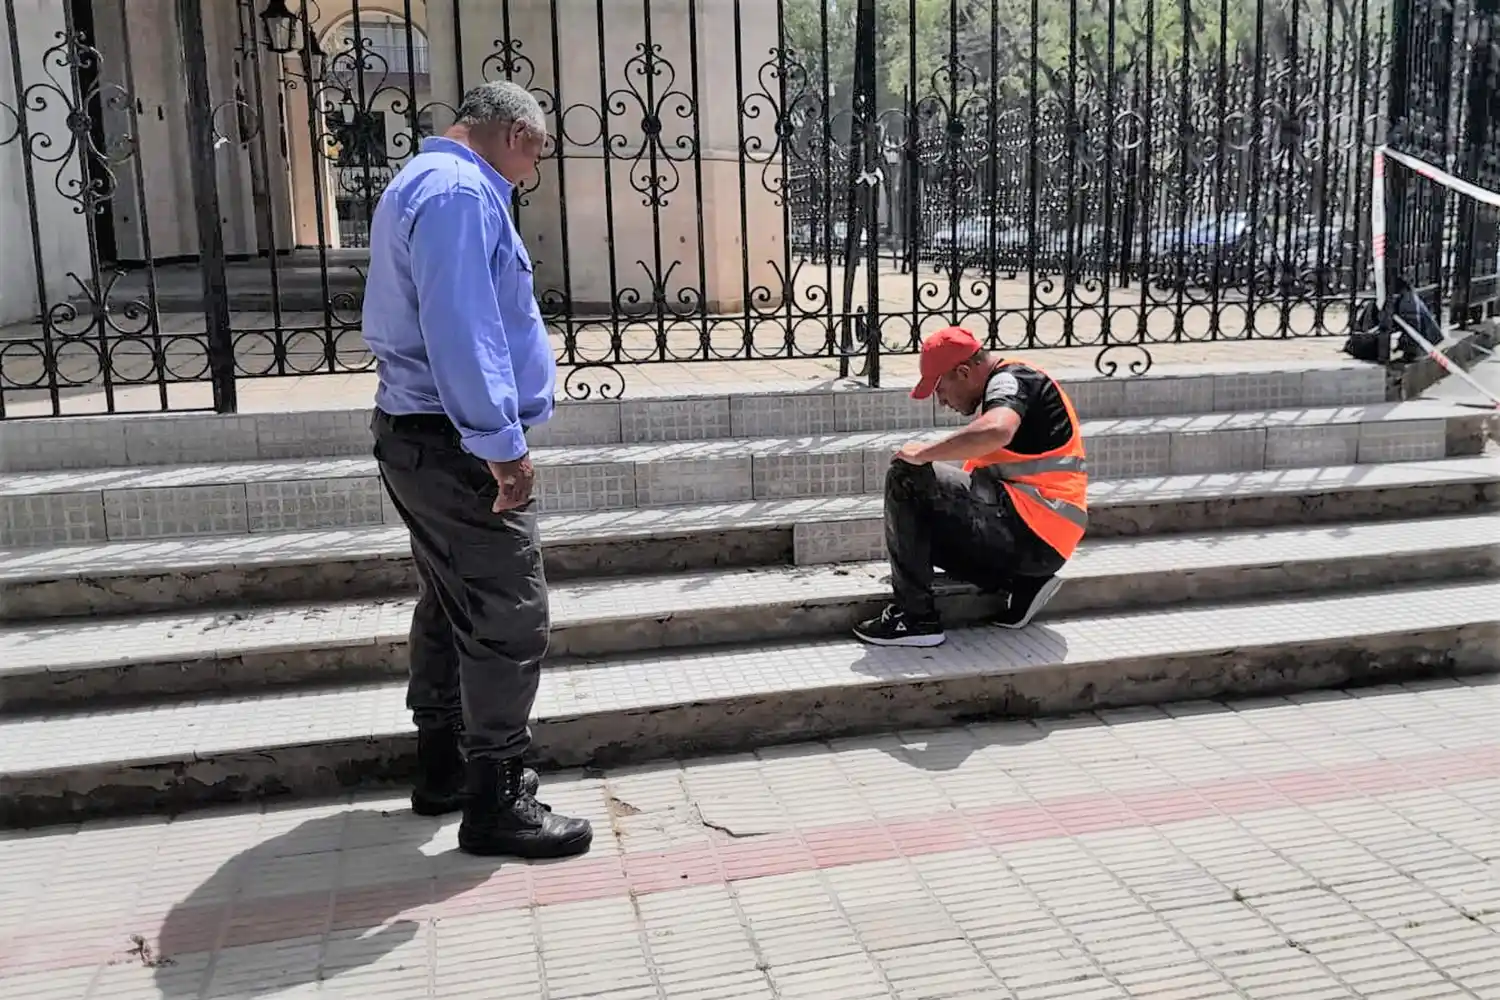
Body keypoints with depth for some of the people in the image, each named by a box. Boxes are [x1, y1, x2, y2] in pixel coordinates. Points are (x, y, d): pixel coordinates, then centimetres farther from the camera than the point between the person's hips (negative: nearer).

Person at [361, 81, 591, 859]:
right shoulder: (460, 192, -17)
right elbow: (459, 328, -26)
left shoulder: (424, 182, 18)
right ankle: (495, 804, 2)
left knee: (452, 606, 19)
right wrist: (501, 444, -26)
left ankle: (444, 766, 32)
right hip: (454, 444, -11)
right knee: (509, 617, -6)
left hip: (424, 436, 11)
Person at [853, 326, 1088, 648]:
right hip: (1043, 544, 11)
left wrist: (923, 453, -21)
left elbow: (996, 431, -33)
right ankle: (1022, 582, 7)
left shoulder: (1011, 380, -8)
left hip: (1030, 533, -11)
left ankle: (915, 617, -11)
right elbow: (979, 476, 27)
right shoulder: (1003, 388, 23)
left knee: (906, 478, -12)